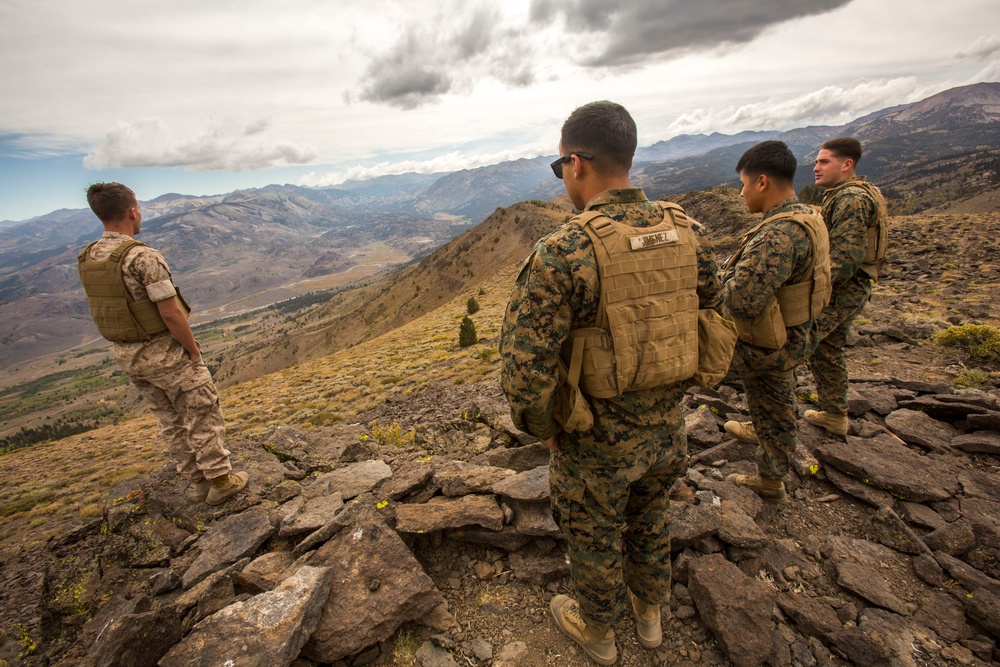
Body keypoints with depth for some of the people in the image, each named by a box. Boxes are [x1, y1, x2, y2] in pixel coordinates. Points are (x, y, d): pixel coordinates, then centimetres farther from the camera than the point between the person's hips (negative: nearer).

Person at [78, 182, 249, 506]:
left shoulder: (87, 259, 3)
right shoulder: (143, 256, -23)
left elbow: (107, 308, 10)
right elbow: (171, 313, -24)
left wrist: (131, 344, 18)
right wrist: (193, 350, -10)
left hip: (126, 355, 8)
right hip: (165, 352, -8)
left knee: (171, 421, 18)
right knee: (202, 416, 7)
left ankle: (199, 480, 30)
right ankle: (220, 481, 18)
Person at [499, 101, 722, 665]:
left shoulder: (565, 252, -27)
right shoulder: (687, 231, -6)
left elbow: (525, 368, -28)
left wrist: (542, 426, -8)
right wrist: (667, 389, 14)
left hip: (597, 440, -5)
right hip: (668, 427, 6)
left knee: (596, 539, 21)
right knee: (650, 519, 30)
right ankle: (651, 613, 57)